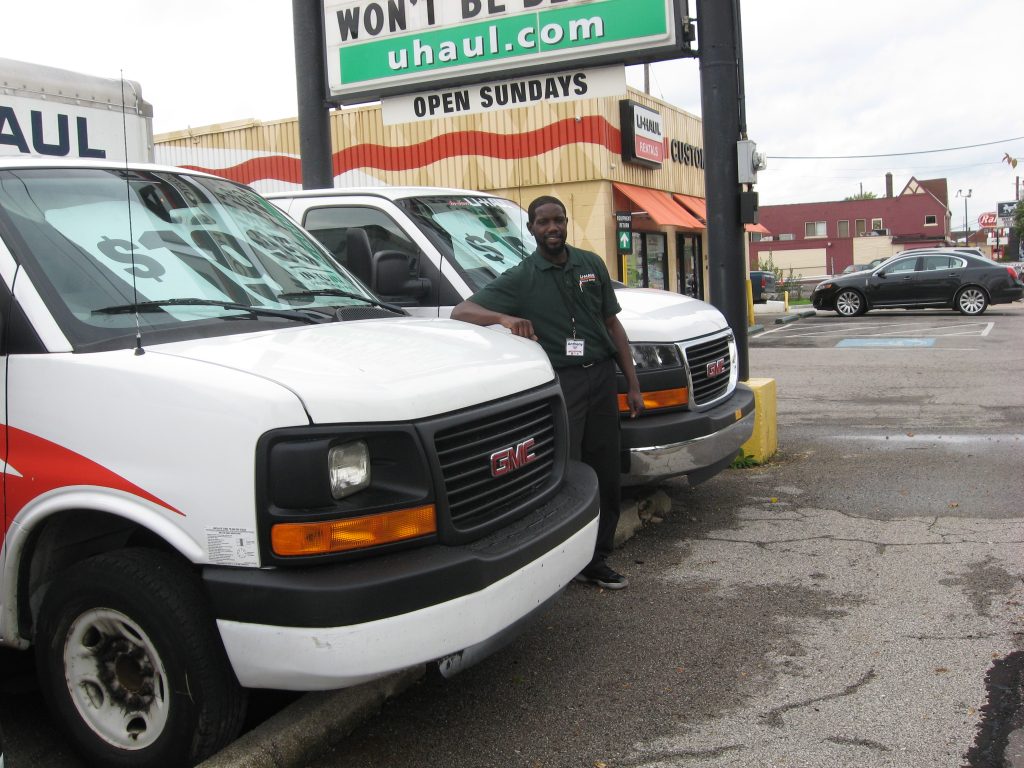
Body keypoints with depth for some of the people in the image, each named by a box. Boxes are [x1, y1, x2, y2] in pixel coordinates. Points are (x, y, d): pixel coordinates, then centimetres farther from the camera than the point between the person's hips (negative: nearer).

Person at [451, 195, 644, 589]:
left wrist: (633, 384, 11)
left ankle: (596, 560, 21)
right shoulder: (520, 278, -2)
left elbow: (612, 324, 16)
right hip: (558, 383, -5)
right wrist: (504, 318, -32)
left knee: (607, 476, 8)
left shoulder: (591, 264, 11)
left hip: (601, 379, 5)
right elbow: (461, 312, -11)